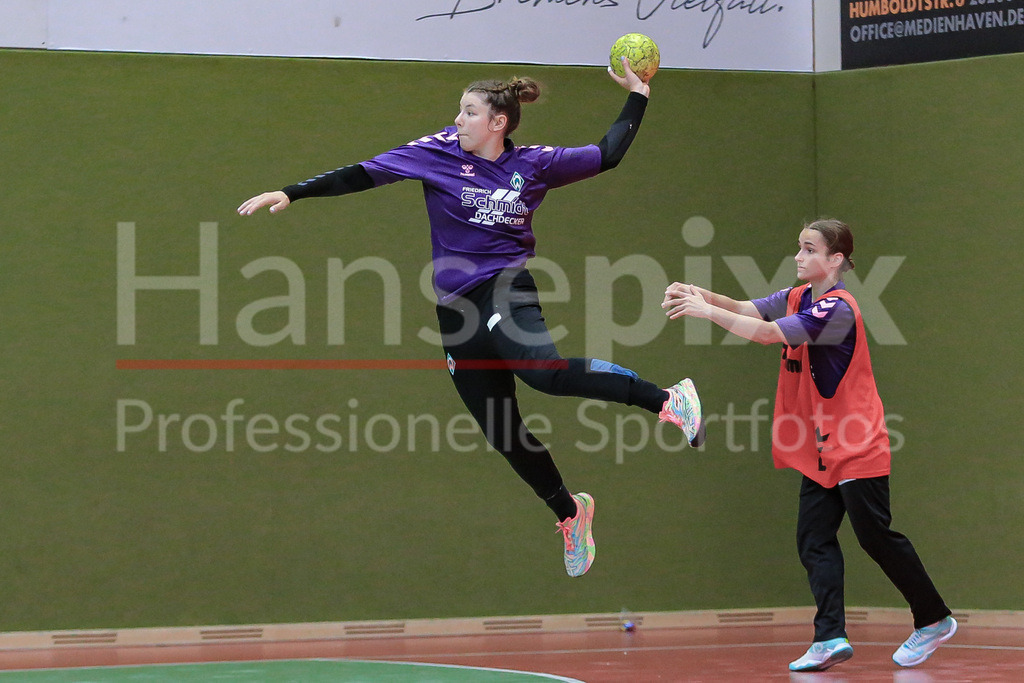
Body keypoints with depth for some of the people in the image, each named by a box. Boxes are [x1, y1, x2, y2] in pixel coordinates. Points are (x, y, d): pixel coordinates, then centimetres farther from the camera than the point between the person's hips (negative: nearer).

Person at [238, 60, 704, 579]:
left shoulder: (533, 164, 3)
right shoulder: (438, 154, 3)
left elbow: (608, 154, 16)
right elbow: (362, 175, 1)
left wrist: (637, 94, 13)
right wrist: (292, 194, -5)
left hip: (506, 290, -3)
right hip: (457, 307, 3)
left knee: (544, 371, -35)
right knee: (502, 430, 4)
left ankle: (666, 400, -27)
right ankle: (569, 513, 24)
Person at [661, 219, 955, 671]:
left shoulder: (837, 308, -20)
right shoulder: (799, 298, 8)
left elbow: (769, 333, -28)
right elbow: (745, 310, -3)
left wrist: (706, 311, -27)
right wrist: (699, 295, -21)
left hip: (855, 447, -8)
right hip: (820, 452, 8)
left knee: (875, 537, -1)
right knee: (814, 541, -1)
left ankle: (934, 620, 15)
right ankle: (831, 638, -5)